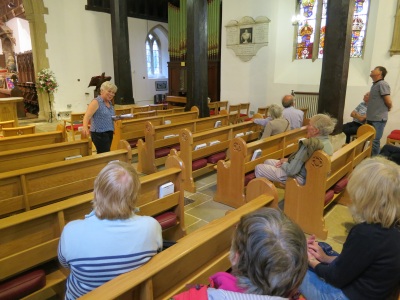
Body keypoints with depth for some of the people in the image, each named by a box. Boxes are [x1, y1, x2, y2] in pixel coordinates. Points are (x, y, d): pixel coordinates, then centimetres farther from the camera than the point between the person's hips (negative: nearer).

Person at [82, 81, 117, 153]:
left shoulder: (110, 103, 13)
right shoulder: (96, 102, -9)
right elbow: (87, 117, -24)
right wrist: (85, 127, -41)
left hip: (109, 133, 8)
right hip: (99, 134, -8)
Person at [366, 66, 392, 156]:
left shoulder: (382, 84, -13)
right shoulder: (374, 85, 14)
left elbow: (388, 102, -14)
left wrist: (388, 108, 5)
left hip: (378, 119, -8)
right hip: (371, 118, 9)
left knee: (374, 141, -4)